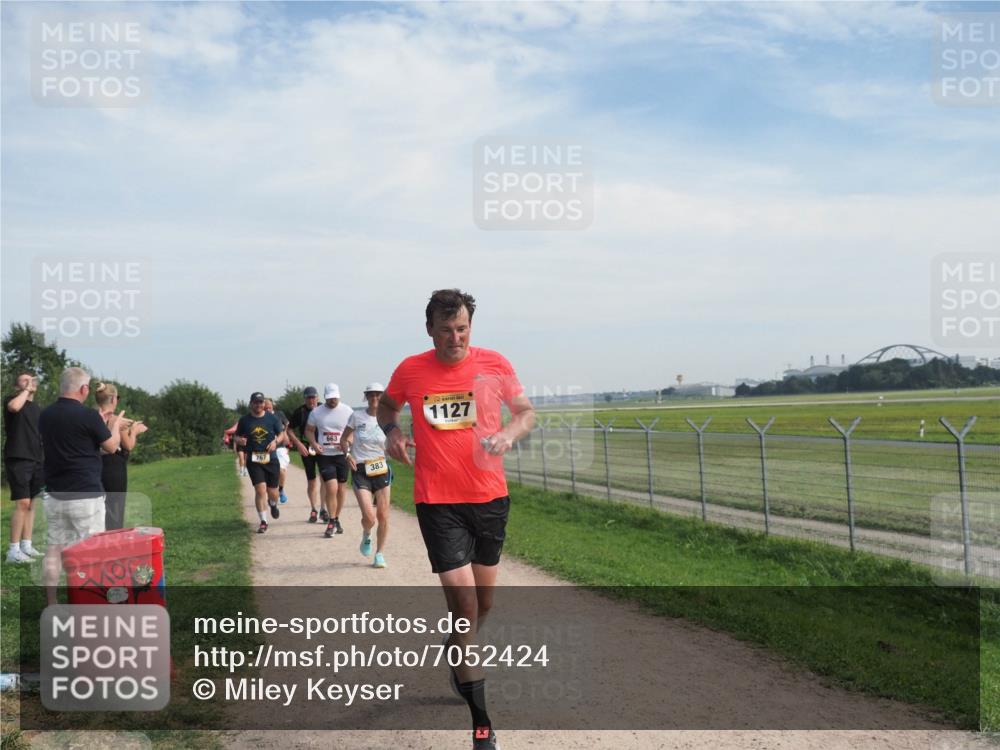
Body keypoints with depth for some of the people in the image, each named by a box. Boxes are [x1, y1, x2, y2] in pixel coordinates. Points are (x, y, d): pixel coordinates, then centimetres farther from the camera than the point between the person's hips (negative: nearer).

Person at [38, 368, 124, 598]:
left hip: (54, 494, 6)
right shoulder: (88, 415, -15)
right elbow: (111, 447, -2)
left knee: (54, 548, 11)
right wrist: (115, 424, 17)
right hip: (85, 494, -6)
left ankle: (51, 604, 13)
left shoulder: (45, 415, 5)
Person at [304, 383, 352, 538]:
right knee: (331, 488, -12)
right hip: (324, 455, -1)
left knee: (341, 487, 9)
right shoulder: (316, 412, 2)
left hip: (342, 455, 1)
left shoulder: (347, 411, 0)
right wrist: (314, 443, -9)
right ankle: (332, 522, 1)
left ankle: (336, 519, 26)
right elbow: (309, 430, 10)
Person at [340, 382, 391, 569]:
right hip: (360, 470, -2)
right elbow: (344, 439, 8)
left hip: (381, 470, 2)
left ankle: (380, 553, 20)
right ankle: (366, 536, 23)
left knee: (383, 515, 3)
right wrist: (347, 454, -10)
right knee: (368, 516, -12)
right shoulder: (357, 416, -3)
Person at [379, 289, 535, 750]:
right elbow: (387, 405, 17)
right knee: (464, 603, -9)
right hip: (438, 502, -2)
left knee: (483, 602, 17)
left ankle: (460, 663, 50)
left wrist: (510, 433, -16)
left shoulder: (494, 365, -3)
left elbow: (526, 411, 5)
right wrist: (392, 431, -4)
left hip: (490, 498, 3)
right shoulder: (409, 371, -3)